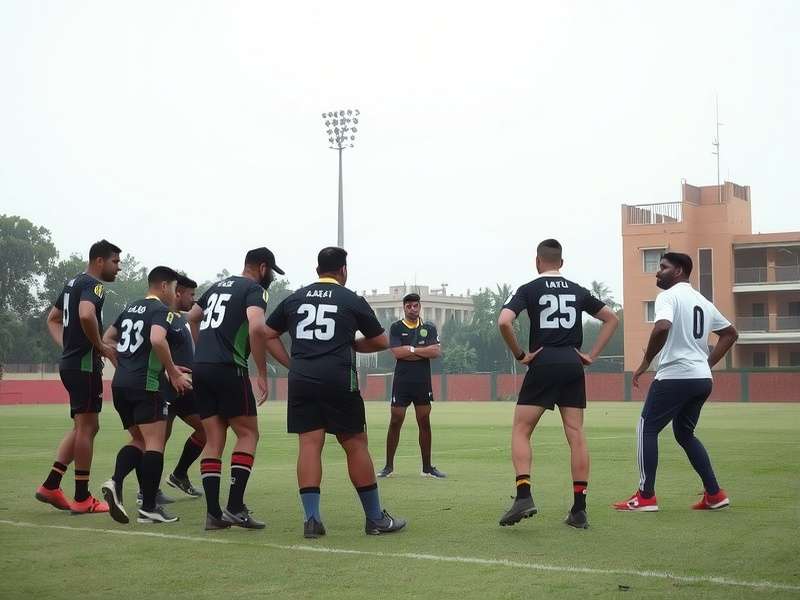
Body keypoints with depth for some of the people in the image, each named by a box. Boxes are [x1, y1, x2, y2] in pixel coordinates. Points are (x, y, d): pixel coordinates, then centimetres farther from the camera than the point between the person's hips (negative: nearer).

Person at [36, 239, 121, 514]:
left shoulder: (73, 283, 18)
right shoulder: (94, 285, -12)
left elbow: (53, 319, 26)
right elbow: (86, 315, -32)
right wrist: (101, 346, -19)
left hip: (70, 361, 10)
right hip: (85, 363, -10)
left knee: (84, 427, 16)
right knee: (86, 426, -3)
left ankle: (50, 486, 13)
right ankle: (82, 499, 2)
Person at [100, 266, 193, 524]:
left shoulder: (130, 308, 18)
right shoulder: (161, 310, -5)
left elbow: (107, 339, 24)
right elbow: (157, 340, -23)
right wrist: (173, 372, -14)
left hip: (120, 383, 8)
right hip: (145, 384, -8)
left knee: (139, 440, 17)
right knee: (155, 442, -3)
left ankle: (115, 482, -6)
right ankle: (149, 508, -4)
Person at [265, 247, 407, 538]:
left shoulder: (294, 298, 14)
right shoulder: (352, 301, 5)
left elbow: (267, 334, 17)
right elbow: (381, 342, 12)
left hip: (300, 380, 3)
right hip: (339, 379, -3)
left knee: (309, 443, 3)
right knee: (355, 444, 4)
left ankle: (311, 517, -5)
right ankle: (375, 519, 11)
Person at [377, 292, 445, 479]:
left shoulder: (429, 328, 8)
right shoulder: (396, 328, 2)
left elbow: (437, 351, -5)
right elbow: (397, 352, -11)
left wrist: (411, 349, -9)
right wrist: (423, 351, -7)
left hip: (423, 382, 2)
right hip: (402, 381, -2)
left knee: (424, 423, 5)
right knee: (395, 423, -1)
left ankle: (427, 467, 11)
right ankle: (389, 466, 7)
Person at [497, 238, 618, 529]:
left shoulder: (529, 289, 1)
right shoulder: (578, 291, 14)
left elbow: (504, 322, -14)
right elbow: (612, 319, 19)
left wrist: (520, 355, -3)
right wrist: (592, 355, 14)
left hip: (543, 363, -4)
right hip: (573, 364, 4)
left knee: (521, 431, 3)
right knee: (576, 434, 3)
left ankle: (524, 496, -13)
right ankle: (579, 509, 3)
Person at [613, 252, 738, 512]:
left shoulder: (669, 296, -7)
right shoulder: (703, 302, 18)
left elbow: (662, 327, -27)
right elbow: (730, 333, 27)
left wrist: (645, 362, -16)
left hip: (675, 376, -8)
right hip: (702, 378, 8)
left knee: (647, 429, 3)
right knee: (684, 433, 21)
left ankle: (646, 497, 1)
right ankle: (714, 494, 16)